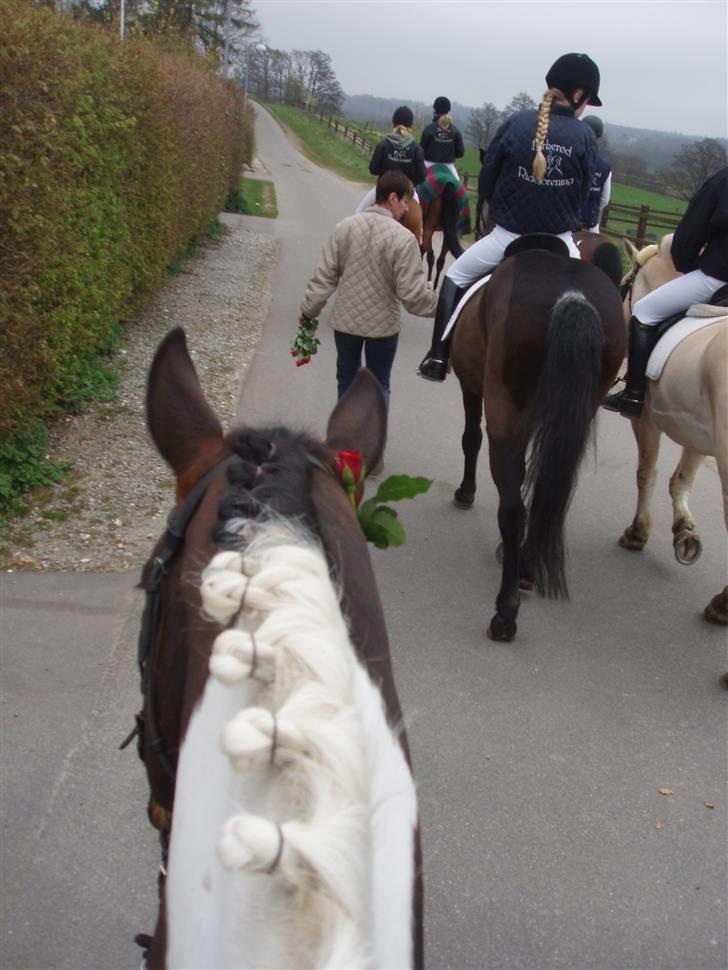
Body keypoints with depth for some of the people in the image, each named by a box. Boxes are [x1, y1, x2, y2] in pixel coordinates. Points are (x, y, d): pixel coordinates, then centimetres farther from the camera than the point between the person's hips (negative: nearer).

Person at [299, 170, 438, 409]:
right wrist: (441, 306, 0)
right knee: (379, 385, 12)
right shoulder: (403, 238, -18)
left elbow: (324, 276, -3)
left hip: (346, 320, 3)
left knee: (347, 379, 20)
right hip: (383, 325, -3)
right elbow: (413, 293, -18)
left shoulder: (345, 226, -6)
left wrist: (308, 310, 8)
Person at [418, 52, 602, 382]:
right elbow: (583, 194, 1)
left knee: (454, 278, 20)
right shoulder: (585, 136, -6)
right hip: (558, 241, 0)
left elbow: (487, 178, 1)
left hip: (507, 236, 0)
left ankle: (438, 359, 12)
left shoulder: (517, 122, -6)